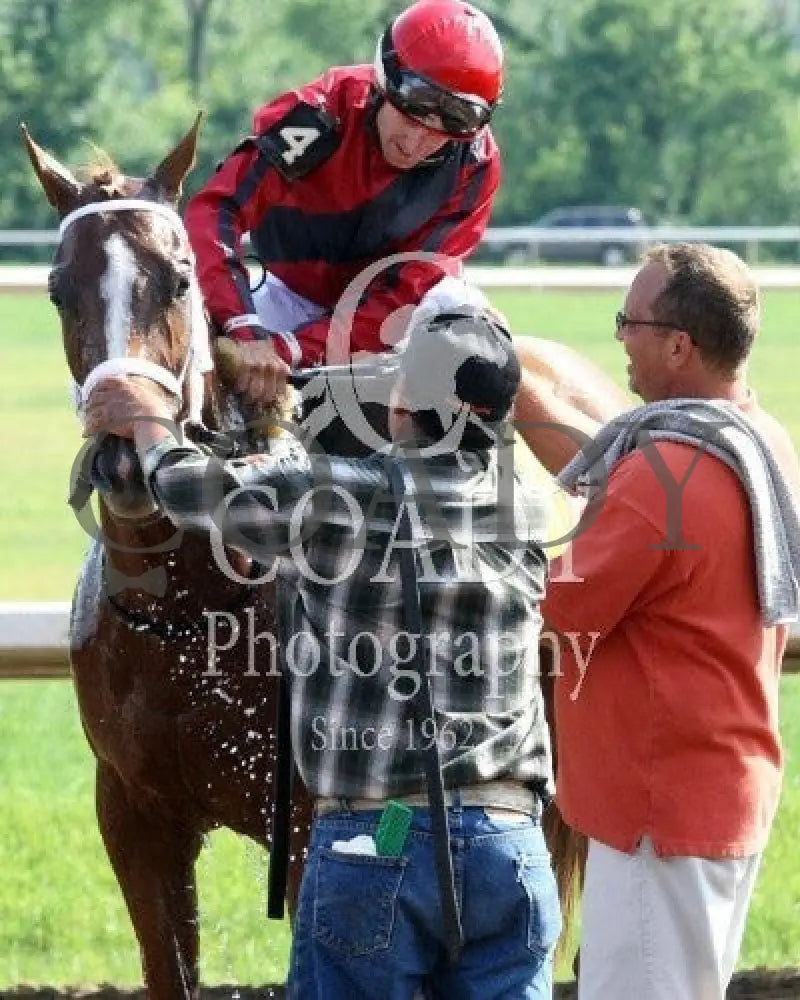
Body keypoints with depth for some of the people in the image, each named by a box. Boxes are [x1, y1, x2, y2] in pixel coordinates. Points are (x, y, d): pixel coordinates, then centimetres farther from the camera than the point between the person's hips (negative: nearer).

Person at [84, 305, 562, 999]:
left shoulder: (338, 499, -9)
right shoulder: (527, 514, 5)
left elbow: (188, 488, 5)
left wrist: (150, 422, 26)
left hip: (375, 841, -4)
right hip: (510, 844, 4)